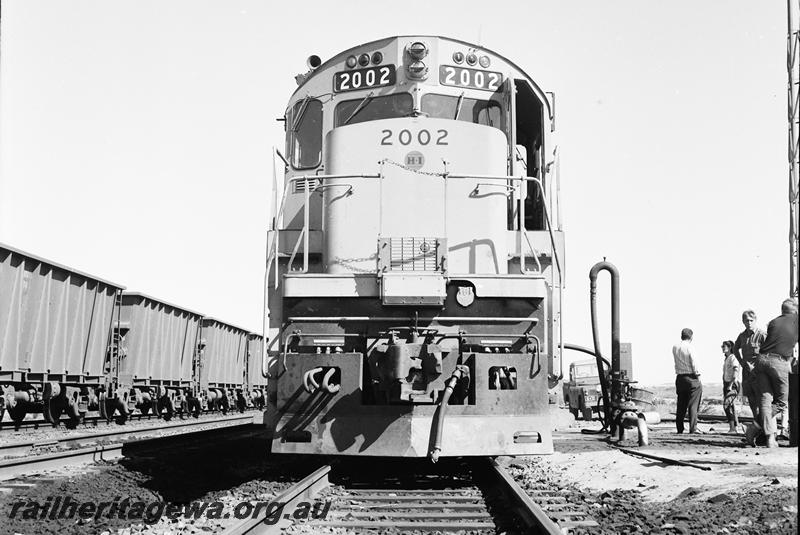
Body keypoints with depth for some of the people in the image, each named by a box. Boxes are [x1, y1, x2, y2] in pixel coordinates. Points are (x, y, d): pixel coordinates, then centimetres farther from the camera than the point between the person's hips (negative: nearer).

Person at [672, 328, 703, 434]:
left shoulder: (674, 347, 4)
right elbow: (694, 364, -12)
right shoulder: (689, 347, -13)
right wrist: (696, 374, 0)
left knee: (681, 405, 12)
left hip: (679, 377, 5)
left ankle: (679, 429, 13)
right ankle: (693, 429, -5)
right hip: (691, 378, -5)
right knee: (693, 405, -1)